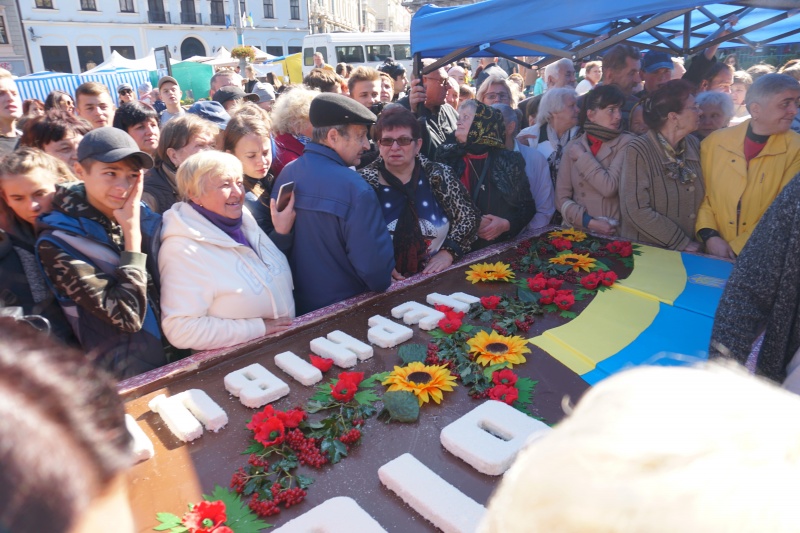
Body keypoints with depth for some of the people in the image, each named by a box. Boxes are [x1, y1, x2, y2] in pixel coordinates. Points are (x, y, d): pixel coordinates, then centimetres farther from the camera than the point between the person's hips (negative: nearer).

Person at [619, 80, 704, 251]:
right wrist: (682, 243, -12)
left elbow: (702, 199, 13)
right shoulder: (638, 151, -12)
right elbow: (636, 211, -17)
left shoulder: (694, 145, 5)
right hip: (646, 251, -4)